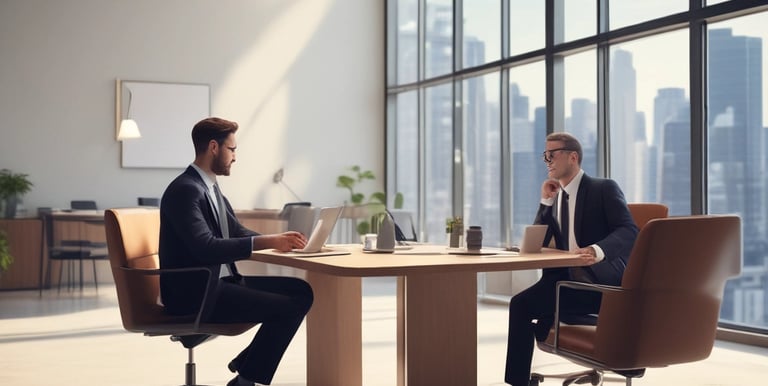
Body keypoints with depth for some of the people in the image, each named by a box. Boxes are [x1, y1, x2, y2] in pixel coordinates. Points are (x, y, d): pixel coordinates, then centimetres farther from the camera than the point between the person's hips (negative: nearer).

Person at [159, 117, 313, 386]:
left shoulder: (209, 186, 14)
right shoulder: (185, 190, -17)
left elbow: (237, 232, 18)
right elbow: (207, 248, -28)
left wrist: (277, 240, 0)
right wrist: (266, 242, -28)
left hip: (218, 282, 10)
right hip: (194, 294, -10)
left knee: (301, 291, 3)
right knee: (288, 307, -18)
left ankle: (246, 363, 12)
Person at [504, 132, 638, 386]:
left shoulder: (604, 188, -3)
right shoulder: (555, 196, 16)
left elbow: (629, 232, -16)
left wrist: (598, 250, -36)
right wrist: (546, 201, -1)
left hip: (601, 280, -6)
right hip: (567, 277, 6)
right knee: (521, 304, -20)